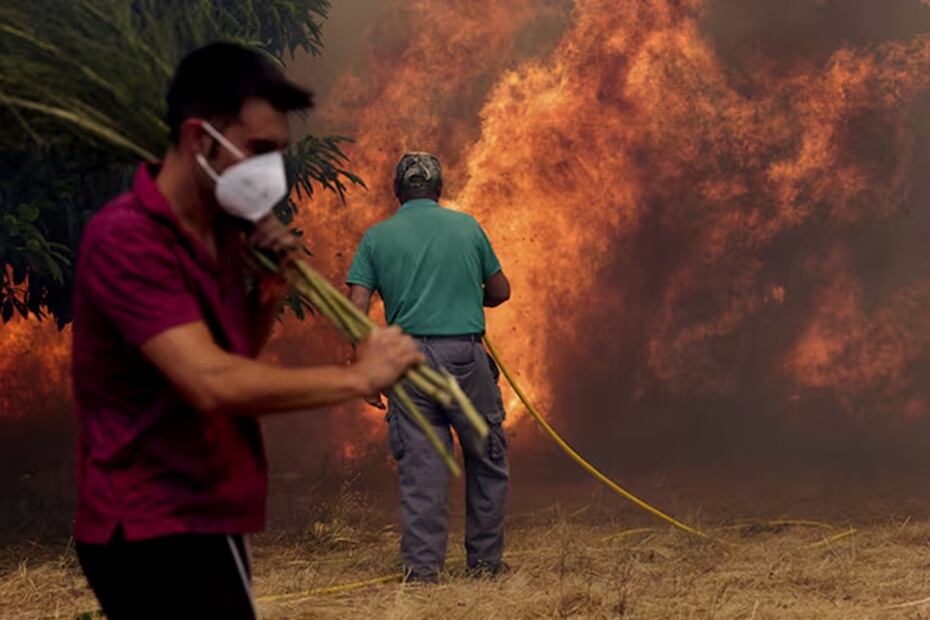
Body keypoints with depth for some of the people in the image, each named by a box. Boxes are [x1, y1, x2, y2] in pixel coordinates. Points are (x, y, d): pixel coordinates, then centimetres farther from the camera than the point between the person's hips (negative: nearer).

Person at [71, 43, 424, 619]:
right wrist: (357, 377, -23)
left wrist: (271, 290, 1)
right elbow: (212, 382, -30)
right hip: (153, 530, -9)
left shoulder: (222, 230, 9)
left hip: (205, 519, 9)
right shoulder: (126, 239, -20)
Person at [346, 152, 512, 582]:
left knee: (420, 466, 4)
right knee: (487, 459, 12)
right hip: (464, 353, -1)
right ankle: (485, 560, 15)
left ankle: (421, 566, 2)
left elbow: (356, 310, -1)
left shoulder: (377, 237, 7)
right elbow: (500, 291, 16)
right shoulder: (467, 227, 8)